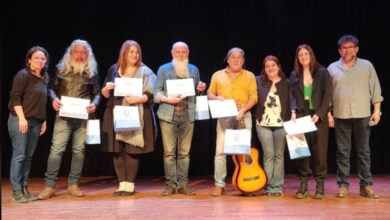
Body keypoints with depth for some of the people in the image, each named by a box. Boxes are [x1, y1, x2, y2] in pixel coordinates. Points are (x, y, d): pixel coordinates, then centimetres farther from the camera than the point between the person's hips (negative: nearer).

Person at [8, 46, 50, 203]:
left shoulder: (44, 79, 16)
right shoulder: (23, 75, -5)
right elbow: (15, 97, -11)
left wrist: (44, 120, 16)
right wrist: (22, 118, -18)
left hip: (36, 122, 7)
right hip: (20, 120, -7)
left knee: (28, 156, 8)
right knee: (19, 155, -6)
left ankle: (24, 189, 13)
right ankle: (16, 191, -1)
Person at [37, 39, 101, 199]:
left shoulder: (92, 72, 10)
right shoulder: (61, 69, 8)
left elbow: (97, 93, 13)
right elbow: (52, 88, 10)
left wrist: (94, 104, -6)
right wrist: (54, 99, -9)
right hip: (63, 116, -1)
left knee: (79, 149, 5)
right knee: (57, 148, -6)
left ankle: (73, 184, 15)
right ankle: (50, 186, 1)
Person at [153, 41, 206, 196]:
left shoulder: (194, 70, 17)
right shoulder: (164, 69, 9)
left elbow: (196, 91, 24)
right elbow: (156, 91, 5)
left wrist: (200, 89, 1)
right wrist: (168, 99, -12)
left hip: (187, 115, 2)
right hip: (169, 115, -2)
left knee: (185, 152, 3)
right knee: (169, 152, -3)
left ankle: (183, 184, 10)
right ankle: (170, 184, 5)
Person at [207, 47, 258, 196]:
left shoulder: (249, 76, 12)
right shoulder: (218, 75, 15)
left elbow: (253, 97, 3)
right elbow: (210, 94, 14)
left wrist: (244, 109, -12)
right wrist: (216, 98, -9)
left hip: (243, 116, 0)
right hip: (224, 116, 0)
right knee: (220, 150, -7)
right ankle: (219, 185, -3)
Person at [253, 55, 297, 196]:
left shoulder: (286, 83, 9)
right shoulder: (258, 81, 8)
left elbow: (291, 99, 2)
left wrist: (293, 113, -12)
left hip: (281, 124, 1)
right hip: (263, 124, -1)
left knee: (279, 154, 3)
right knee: (268, 154, -4)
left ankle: (277, 186, 8)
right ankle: (268, 186, 2)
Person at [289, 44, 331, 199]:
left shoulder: (322, 72, 4)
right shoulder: (294, 75, 12)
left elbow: (327, 94, -1)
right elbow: (292, 96, 8)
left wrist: (318, 114, -11)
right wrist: (293, 113, -8)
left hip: (319, 116, -2)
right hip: (301, 116, 2)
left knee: (320, 151, -1)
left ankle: (320, 186, 7)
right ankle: (303, 185, 7)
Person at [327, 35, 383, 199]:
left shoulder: (367, 66, 8)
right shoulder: (332, 68, 8)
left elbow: (375, 89, 8)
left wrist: (377, 110, 0)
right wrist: (328, 114, 3)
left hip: (362, 116, 0)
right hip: (340, 117, 0)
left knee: (364, 152, 3)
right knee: (342, 153, 2)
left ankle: (366, 186, 10)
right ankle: (343, 186, 9)